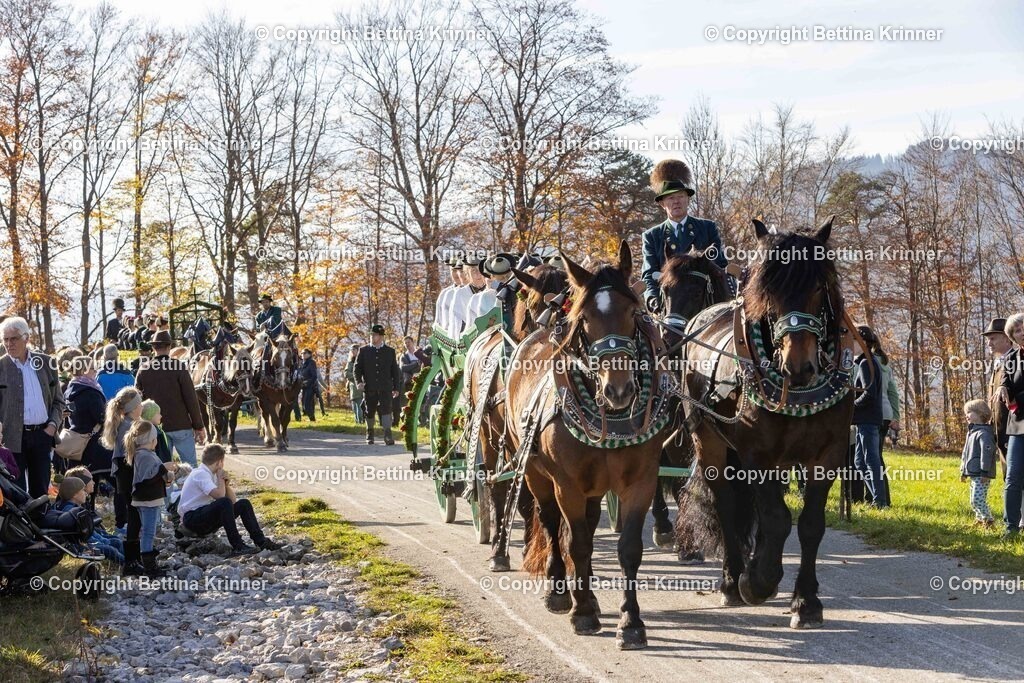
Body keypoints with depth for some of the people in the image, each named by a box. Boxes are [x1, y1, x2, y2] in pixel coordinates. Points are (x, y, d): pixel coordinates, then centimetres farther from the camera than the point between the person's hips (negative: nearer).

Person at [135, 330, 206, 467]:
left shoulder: (143, 371, 2)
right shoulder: (179, 367, -9)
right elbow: (191, 398, -9)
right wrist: (199, 426, -3)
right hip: (181, 425, -3)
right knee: (190, 466, 2)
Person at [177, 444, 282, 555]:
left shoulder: (211, 474, 12)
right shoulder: (200, 474, -15)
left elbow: (233, 500, 14)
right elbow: (219, 495, -30)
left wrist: (226, 484, -4)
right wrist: (221, 478, -12)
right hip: (192, 519, -9)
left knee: (243, 504, 1)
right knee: (224, 502, -33)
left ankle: (260, 541, -6)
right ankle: (237, 546, -34)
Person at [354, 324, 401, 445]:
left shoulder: (390, 351, 9)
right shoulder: (364, 351, 8)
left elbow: (395, 371, 11)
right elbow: (357, 367, 6)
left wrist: (396, 387, 7)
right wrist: (359, 381, -11)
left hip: (385, 388, -1)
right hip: (369, 388, 1)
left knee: (386, 409, -13)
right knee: (369, 412, 8)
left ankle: (388, 435, -18)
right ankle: (369, 434, 24)